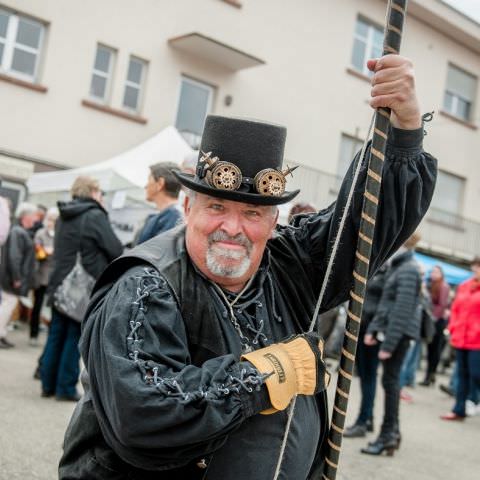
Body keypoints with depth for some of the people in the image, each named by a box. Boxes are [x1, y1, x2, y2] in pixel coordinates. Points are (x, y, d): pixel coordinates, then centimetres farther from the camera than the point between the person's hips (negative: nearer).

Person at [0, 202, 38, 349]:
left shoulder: (22, 232, 13)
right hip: (13, 276, -10)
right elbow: (14, 257, -23)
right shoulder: (18, 232, -18)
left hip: (16, 276, 10)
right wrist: (16, 278, -22)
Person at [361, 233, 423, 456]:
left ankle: (388, 435, 5)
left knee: (390, 380, -3)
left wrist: (388, 344, -21)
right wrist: (373, 329, 13)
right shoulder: (399, 266, 14)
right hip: (389, 330, 9)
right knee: (391, 380, 14)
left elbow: (402, 310, -20)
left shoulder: (408, 270, -15)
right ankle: (393, 432, 24)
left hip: (399, 333, -9)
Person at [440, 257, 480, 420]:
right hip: (460, 339, 5)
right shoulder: (464, 286, 10)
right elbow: (455, 309, 16)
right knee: (463, 375, 12)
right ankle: (459, 410, 19)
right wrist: (453, 328, 7)